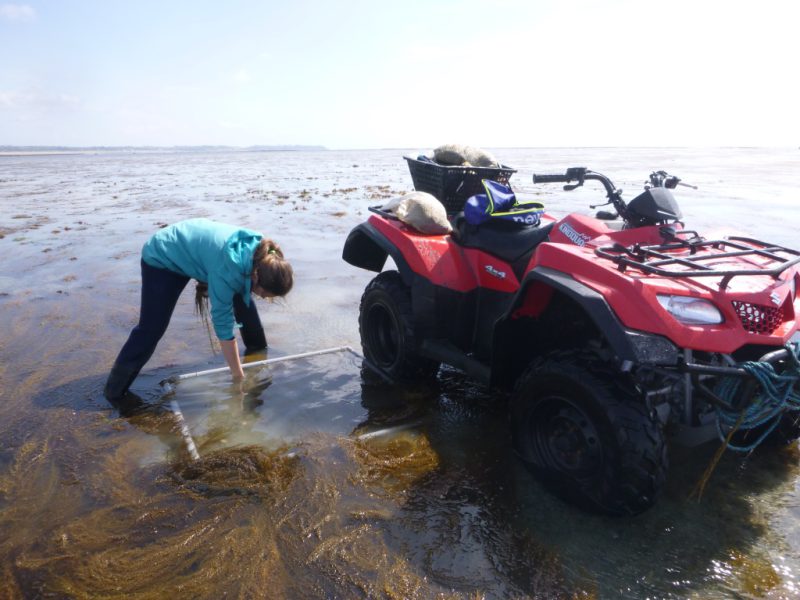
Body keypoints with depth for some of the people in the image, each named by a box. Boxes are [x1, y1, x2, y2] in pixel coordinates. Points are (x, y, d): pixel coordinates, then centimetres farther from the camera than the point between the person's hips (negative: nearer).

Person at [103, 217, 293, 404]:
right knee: (151, 328, -11)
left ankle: (258, 350, 26)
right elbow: (224, 324, -34)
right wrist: (238, 375, -26)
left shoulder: (260, 252, -21)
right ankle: (114, 391, 1)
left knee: (243, 300, 5)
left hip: (196, 250, 7)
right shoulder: (227, 269, -42)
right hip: (162, 258, -7)